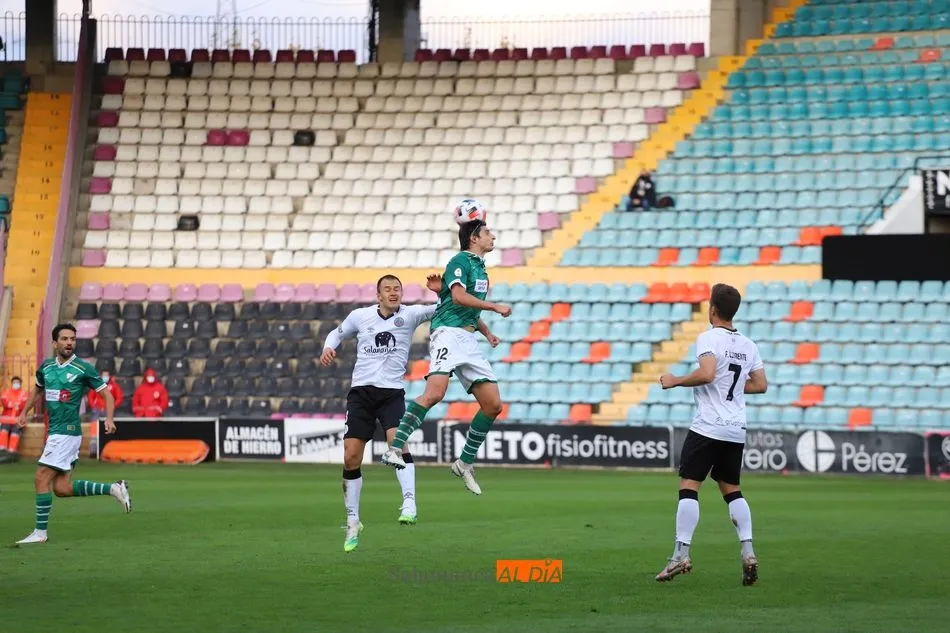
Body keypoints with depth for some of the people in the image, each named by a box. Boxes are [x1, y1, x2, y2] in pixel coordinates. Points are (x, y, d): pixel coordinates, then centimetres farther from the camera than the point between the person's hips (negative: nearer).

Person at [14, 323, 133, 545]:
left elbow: (107, 394, -3)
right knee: (61, 488, 6)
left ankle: (40, 532, -3)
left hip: (67, 431, -7)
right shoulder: (46, 366, 10)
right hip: (55, 432, 7)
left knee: (41, 478, -11)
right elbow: (38, 390, 30)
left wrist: (109, 419, -19)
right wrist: (25, 413, 24)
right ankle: (113, 489, 17)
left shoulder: (83, 368, -8)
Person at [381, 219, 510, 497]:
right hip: (448, 332, -9)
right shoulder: (461, 260, -3)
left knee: (493, 404, 2)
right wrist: (495, 307, -13)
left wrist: (488, 332, 23)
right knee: (435, 392, -29)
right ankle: (394, 449, -30)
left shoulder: (480, 268, 24)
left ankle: (465, 462, 13)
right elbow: (459, 296, -19)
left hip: (468, 338, 9)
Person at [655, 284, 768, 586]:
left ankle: (681, 554, -12)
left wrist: (676, 381, -11)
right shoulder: (748, 345, 11)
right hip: (736, 430, 7)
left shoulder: (709, 338, -9)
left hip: (707, 427, -7)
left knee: (688, 487, -5)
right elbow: (761, 384, 13)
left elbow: (706, 373, -25)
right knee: (732, 490, 14)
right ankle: (747, 552, 1)